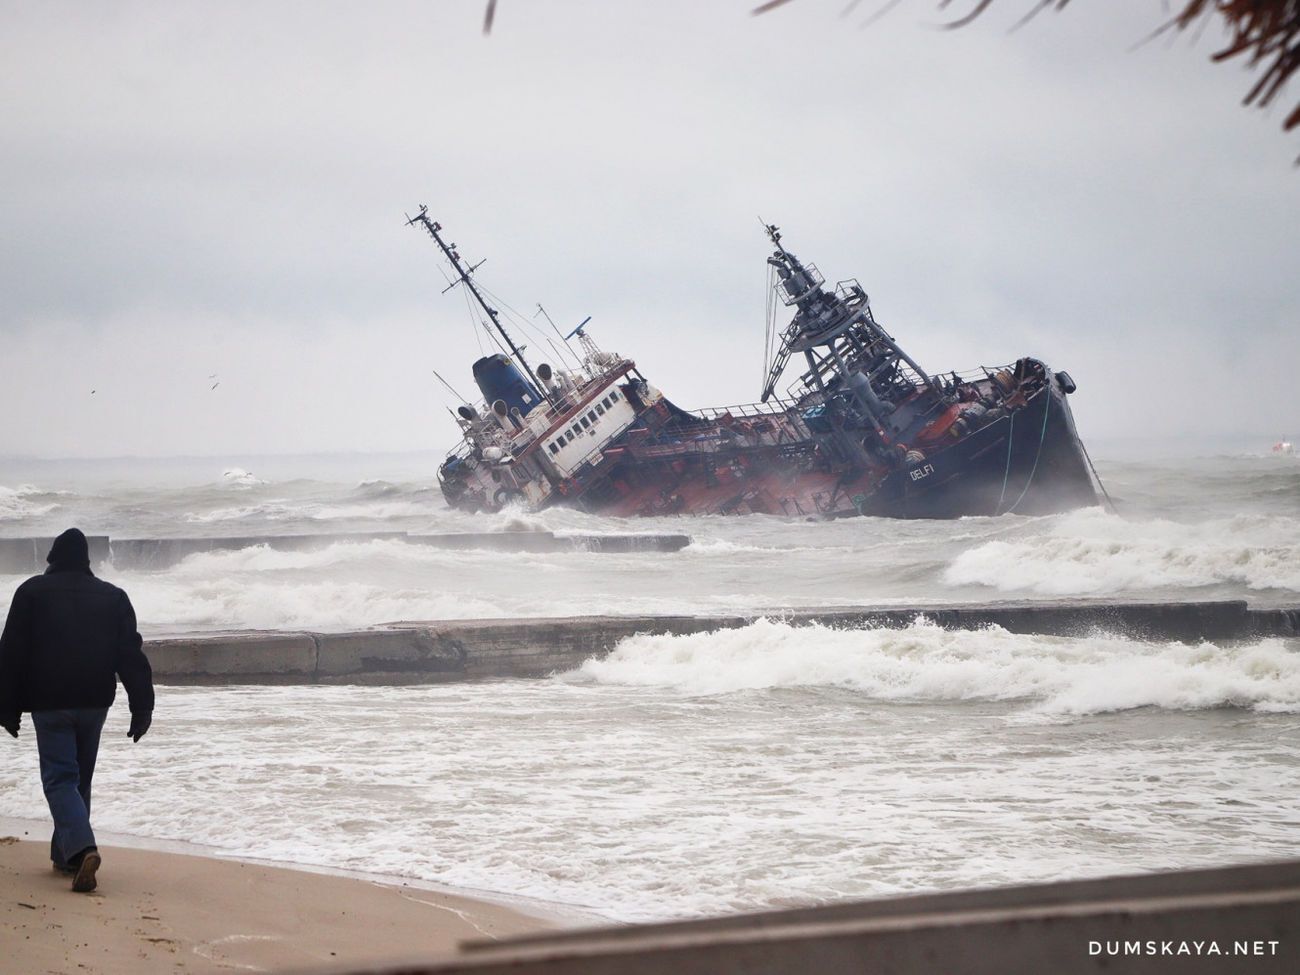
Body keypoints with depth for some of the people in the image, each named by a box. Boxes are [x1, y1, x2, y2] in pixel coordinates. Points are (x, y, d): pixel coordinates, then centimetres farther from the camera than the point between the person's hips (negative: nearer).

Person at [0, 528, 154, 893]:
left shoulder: (32, 592, 2)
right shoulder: (113, 597, 9)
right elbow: (132, 657, 4)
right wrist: (142, 709, 4)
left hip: (49, 702, -3)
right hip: (95, 700, 3)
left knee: (59, 777, -4)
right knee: (79, 778, 17)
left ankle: (81, 848, -27)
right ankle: (65, 853, 23)